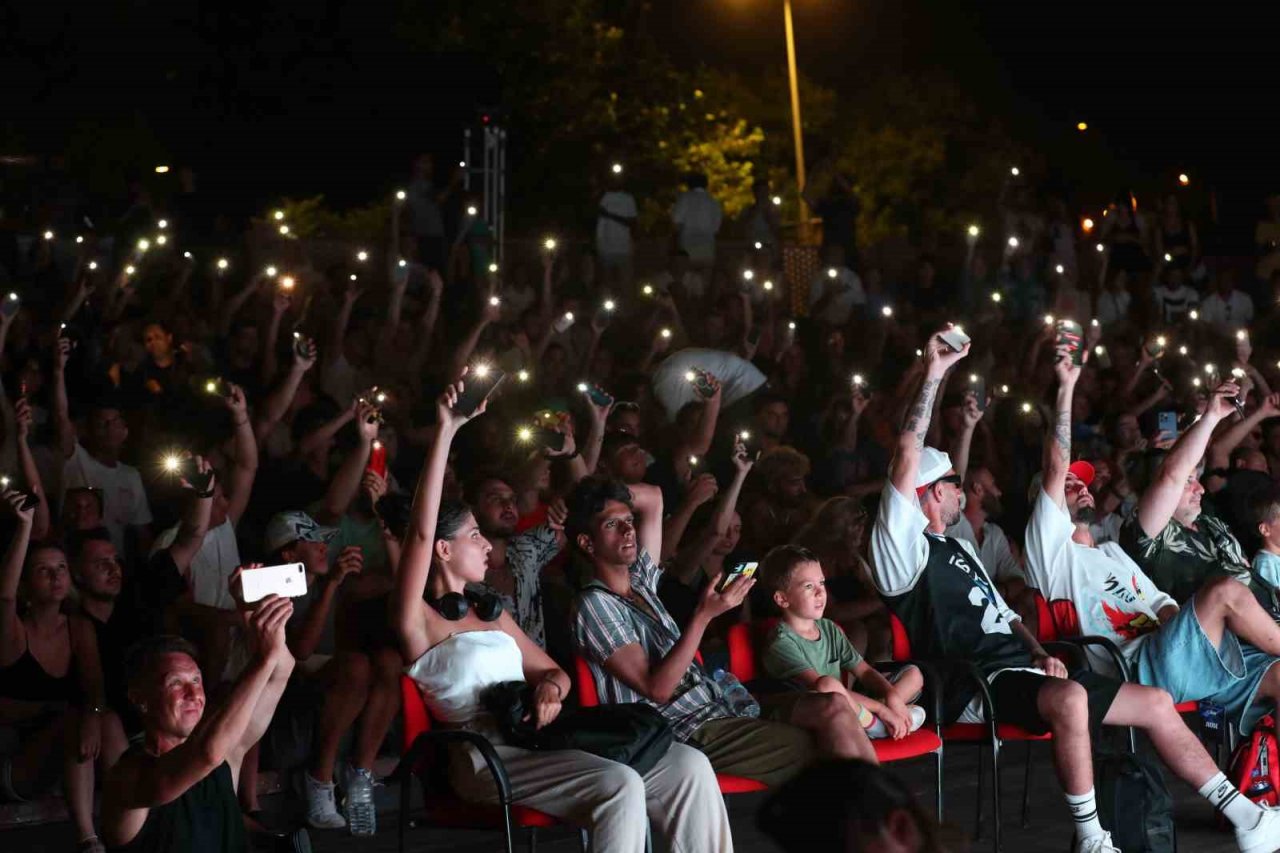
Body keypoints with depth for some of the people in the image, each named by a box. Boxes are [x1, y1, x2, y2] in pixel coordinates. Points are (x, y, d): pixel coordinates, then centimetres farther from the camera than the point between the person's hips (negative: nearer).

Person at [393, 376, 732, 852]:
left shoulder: (491, 613, 25)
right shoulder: (418, 622, 1)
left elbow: (554, 672, 26)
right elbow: (422, 531, -13)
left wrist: (551, 687, -1)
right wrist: (444, 435, -18)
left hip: (539, 741, 8)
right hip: (488, 757, -8)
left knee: (687, 767, -10)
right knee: (620, 785, -30)